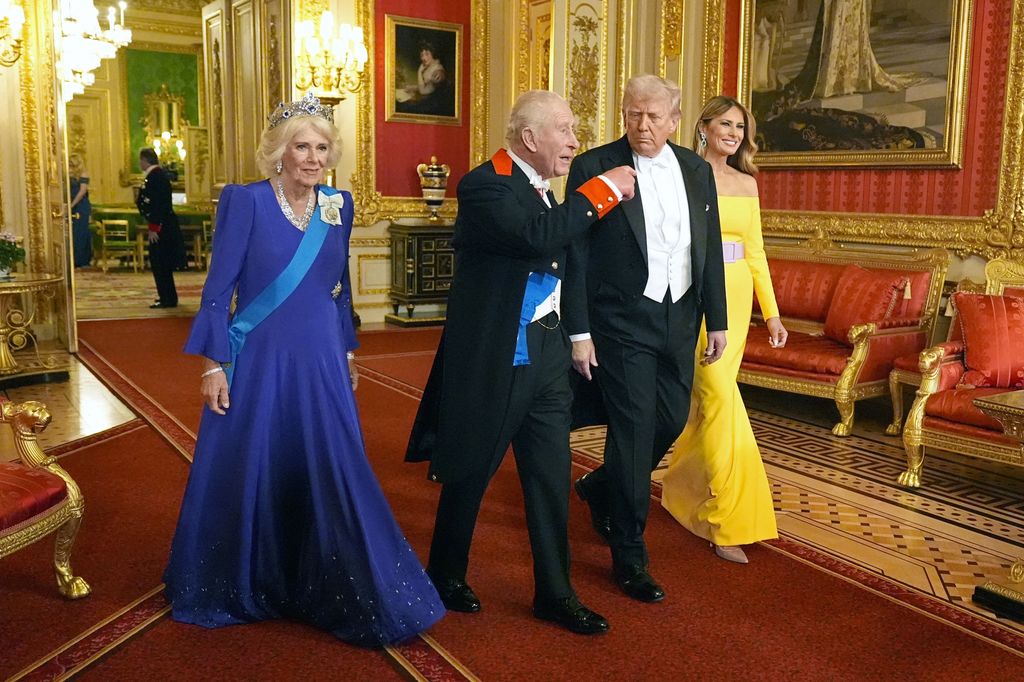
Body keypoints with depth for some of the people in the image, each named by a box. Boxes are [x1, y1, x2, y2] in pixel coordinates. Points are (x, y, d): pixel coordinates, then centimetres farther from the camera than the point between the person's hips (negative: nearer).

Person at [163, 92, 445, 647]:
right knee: (247, 474, 9)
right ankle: (244, 588, 31)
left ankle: (323, 590, 25)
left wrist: (347, 352, 16)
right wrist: (213, 365, -11)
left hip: (321, 364, 4)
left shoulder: (338, 204, 5)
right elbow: (219, 287, -8)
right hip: (259, 362, -4)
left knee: (332, 476, 7)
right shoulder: (246, 201, -9)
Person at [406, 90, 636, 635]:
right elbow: (539, 237, -31)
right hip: (493, 358, -7)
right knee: (470, 475, 11)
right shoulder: (484, 186, -16)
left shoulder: (540, 186, 10)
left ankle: (554, 593, 24)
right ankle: (446, 576, 33)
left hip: (545, 354, 8)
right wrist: (603, 189, -21)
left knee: (551, 477, 11)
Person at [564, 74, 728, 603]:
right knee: (633, 432, -2)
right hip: (623, 323, -5)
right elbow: (575, 256, -10)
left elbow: (710, 249, 11)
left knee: (670, 423, 13)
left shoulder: (696, 170, 7)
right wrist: (578, 332, -13)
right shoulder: (593, 168, -9)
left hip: (681, 319, 6)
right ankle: (629, 558, 15)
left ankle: (602, 489, 42)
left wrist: (717, 321, 9)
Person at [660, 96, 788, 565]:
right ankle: (727, 521, -3)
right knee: (721, 396, -11)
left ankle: (683, 490, 32)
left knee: (710, 395, 11)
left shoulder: (746, 183, 14)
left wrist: (772, 312, 12)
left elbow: (755, 251, 15)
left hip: (737, 298, 6)